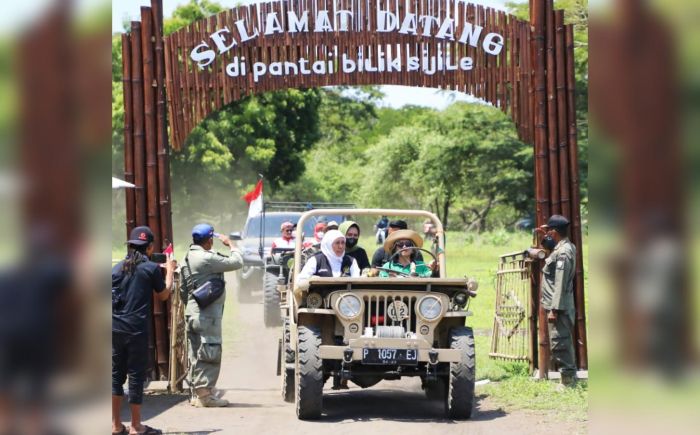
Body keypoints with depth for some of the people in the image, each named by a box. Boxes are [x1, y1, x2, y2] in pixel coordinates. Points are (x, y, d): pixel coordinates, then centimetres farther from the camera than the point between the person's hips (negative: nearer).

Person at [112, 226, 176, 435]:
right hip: (137, 330, -5)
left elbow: (111, 296, 11)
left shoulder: (117, 268, 7)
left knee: (116, 374, 11)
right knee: (136, 375, 2)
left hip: (115, 329, 5)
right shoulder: (151, 268, -4)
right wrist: (169, 271, 19)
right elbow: (163, 295, 7)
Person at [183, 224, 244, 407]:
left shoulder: (189, 256, 11)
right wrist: (230, 244, 0)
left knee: (196, 354, 13)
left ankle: (197, 393, 19)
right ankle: (205, 394, -3)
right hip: (207, 314, -10)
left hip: (192, 312, 10)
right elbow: (237, 262, -15)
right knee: (209, 354, -4)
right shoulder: (207, 258, -18)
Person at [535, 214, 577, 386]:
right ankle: (570, 377, 24)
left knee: (559, 344, -7)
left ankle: (568, 379, -4)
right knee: (564, 343, 17)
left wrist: (554, 309, -23)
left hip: (559, 306, -11)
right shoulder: (566, 247, 10)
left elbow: (560, 284, -23)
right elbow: (551, 248, 37)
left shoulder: (563, 253, -19)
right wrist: (545, 237, 21)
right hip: (564, 306, 11)